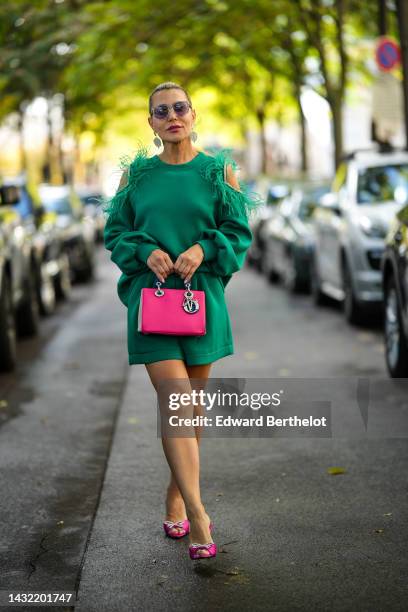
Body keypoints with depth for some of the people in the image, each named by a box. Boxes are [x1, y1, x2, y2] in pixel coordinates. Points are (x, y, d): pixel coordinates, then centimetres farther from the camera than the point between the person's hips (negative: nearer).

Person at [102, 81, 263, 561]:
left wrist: (203, 250, -14)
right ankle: (197, 517, -17)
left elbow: (239, 232, 4)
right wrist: (146, 252, -10)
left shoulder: (218, 170, 6)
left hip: (203, 293, 1)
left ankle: (176, 497, 27)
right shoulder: (136, 173, 8)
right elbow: (115, 232, 9)